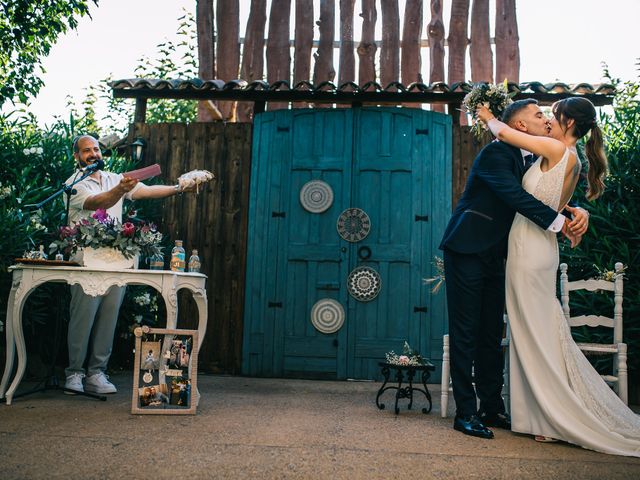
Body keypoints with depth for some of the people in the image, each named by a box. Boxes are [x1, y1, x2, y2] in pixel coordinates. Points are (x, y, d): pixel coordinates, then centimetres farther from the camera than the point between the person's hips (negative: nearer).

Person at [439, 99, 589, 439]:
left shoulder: (527, 160, 17)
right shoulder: (496, 153, -11)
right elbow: (515, 196, -23)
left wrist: (578, 211, -5)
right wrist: (559, 223, -20)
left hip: (494, 257, 9)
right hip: (467, 253, -9)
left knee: (491, 334, 10)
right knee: (465, 332, -4)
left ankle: (492, 409, 19)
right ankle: (465, 413, 2)